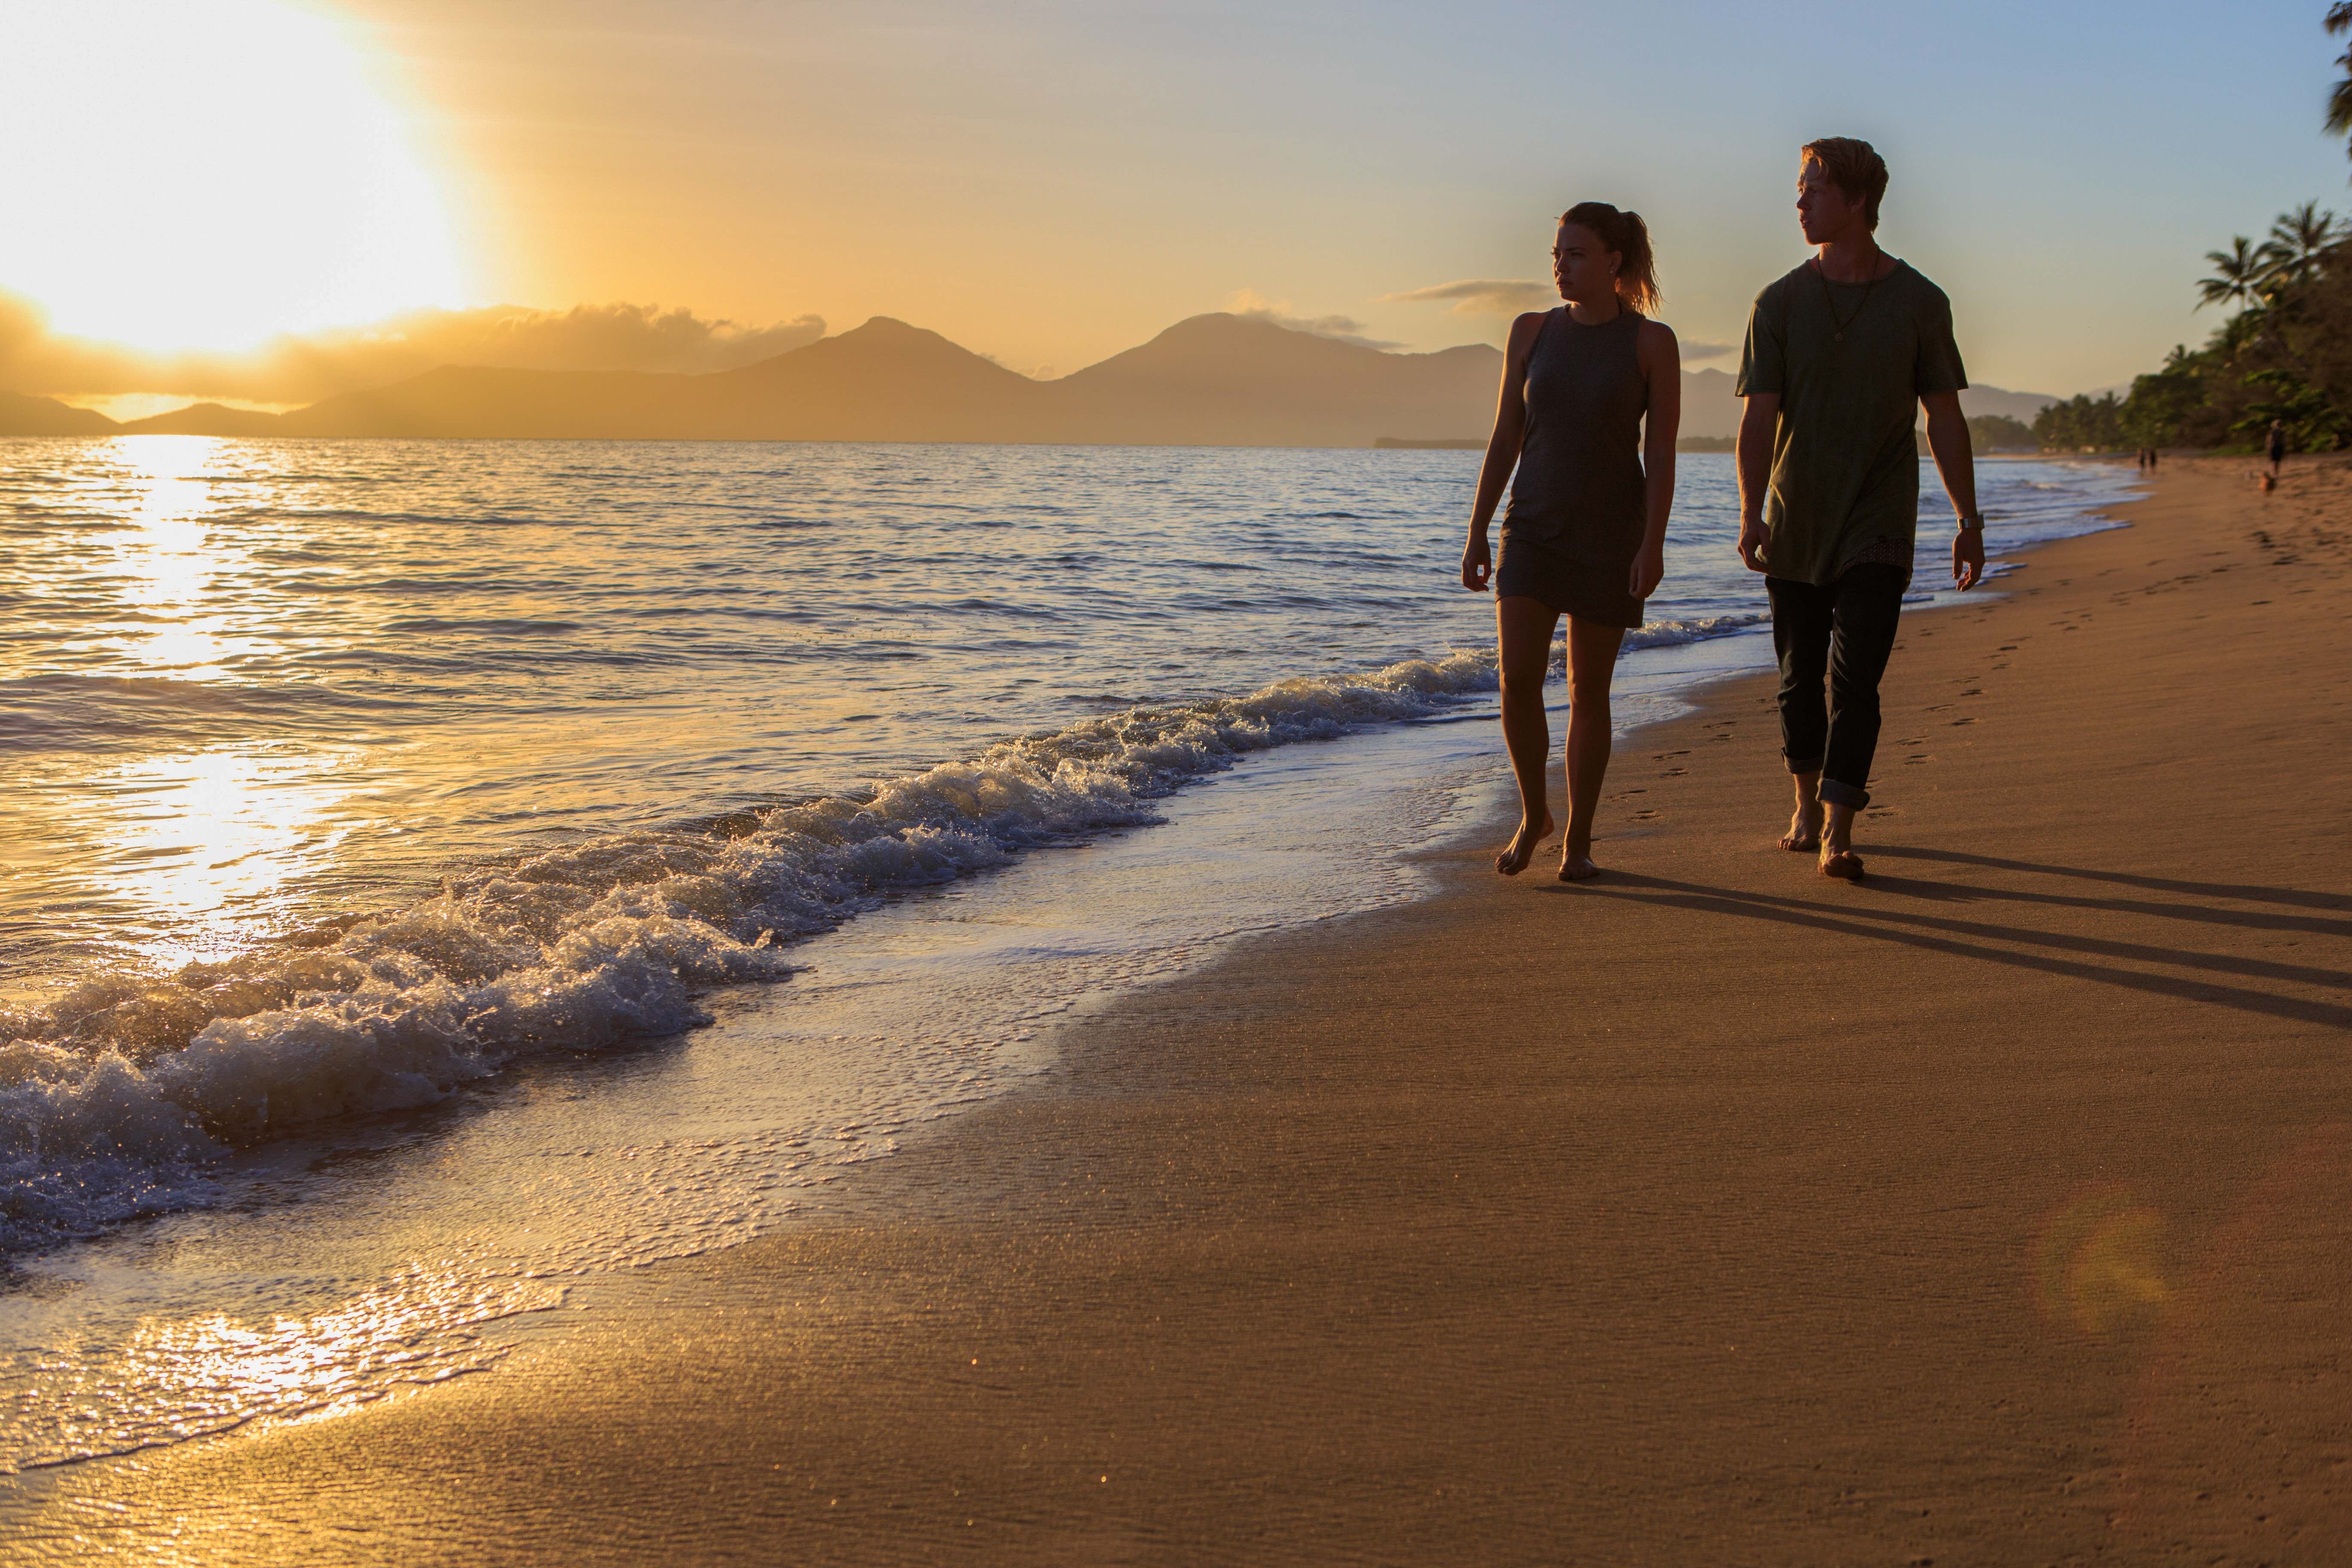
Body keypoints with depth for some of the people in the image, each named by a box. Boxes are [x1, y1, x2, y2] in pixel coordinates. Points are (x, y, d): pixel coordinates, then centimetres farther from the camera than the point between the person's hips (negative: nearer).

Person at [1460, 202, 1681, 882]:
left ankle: (1578, 839, 16)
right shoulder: (1532, 331, 4)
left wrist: (1652, 546, -15)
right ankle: (1533, 814, 12)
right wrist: (1477, 532, 3)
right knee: (1517, 680, -10)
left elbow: (1661, 454, -7)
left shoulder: (1652, 342, -5)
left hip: (1610, 534, -2)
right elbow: (1505, 437, 7)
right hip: (1534, 527, 2)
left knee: (1589, 690, 3)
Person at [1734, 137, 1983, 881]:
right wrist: (1751, 513, -20)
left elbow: (1945, 419, 3)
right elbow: (1758, 415, -7)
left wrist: (1969, 520, 1)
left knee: (1855, 679, -11)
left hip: (1878, 526, -2)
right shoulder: (1779, 303, 0)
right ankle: (1808, 802, 30)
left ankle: (1838, 832, -10)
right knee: (1799, 677, 10)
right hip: (1796, 523, 2)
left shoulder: (1919, 303, -1)